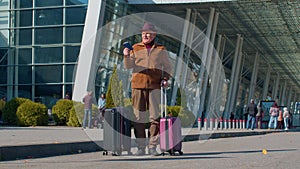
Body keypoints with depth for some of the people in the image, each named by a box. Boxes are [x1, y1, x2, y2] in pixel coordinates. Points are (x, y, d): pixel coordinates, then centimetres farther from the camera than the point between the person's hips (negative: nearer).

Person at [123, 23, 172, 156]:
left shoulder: (161, 50, 12)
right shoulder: (135, 48, 12)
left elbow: (167, 66, 19)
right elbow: (128, 66, 6)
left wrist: (165, 78, 2)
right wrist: (127, 56, -13)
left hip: (154, 86, 0)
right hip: (138, 85, 1)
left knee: (155, 116, -4)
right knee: (138, 117, -1)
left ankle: (153, 146, 1)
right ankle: (140, 147, 4)